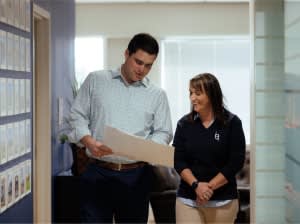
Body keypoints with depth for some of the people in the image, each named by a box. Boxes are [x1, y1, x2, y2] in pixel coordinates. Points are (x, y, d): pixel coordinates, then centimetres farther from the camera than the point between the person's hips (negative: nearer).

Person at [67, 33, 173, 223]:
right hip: (98, 172, -1)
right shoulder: (96, 80, 6)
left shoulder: (157, 95, 8)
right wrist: (89, 142, -13)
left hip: (136, 175, 2)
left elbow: (163, 132, 7)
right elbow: (77, 116, 5)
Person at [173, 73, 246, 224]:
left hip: (223, 200, -1)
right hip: (188, 199, 1)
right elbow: (178, 161, 1)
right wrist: (196, 185, -15)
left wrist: (210, 187, -12)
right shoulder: (184, 124, 4)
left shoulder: (232, 123, -3)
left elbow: (236, 162, -6)